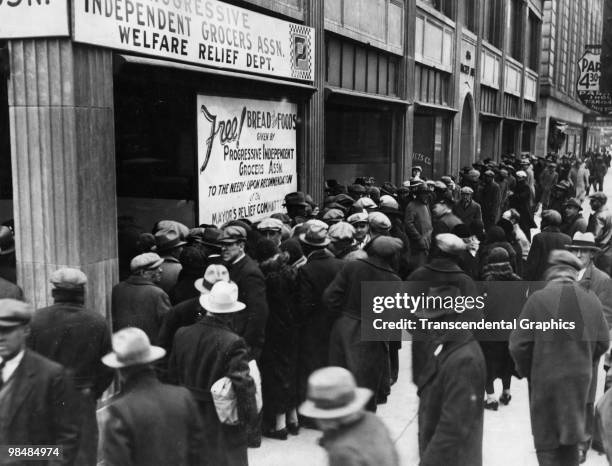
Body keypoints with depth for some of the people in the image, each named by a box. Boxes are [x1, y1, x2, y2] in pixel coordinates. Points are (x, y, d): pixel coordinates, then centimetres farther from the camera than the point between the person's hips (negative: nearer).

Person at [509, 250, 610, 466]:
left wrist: (526, 371, 4)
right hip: (580, 380, 4)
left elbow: (519, 345, -15)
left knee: (547, 442, 8)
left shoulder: (538, 299, -16)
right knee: (570, 440, 20)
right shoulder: (591, 300, -3)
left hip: (545, 381, -4)